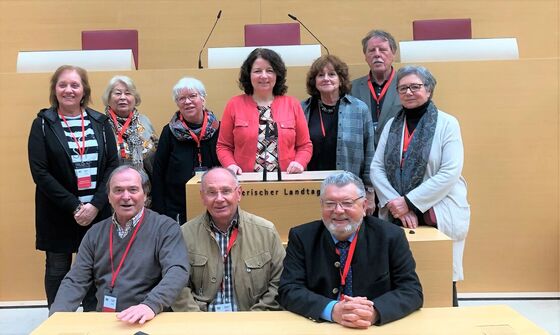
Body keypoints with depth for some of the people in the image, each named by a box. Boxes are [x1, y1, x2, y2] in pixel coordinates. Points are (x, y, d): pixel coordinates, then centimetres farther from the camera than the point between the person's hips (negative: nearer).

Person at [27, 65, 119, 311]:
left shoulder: (100, 122, 5)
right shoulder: (43, 124, 0)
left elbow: (113, 165, 1)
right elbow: (40, 172, -7)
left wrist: (95, 204, -12)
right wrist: (74, 206, -15)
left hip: (97, 211, 1)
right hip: (58, 213, -1)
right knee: (58, 268, 9)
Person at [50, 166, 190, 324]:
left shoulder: (165, 227, -5)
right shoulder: (95, 233, 10)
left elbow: (177, 271, -19)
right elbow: (76, 280, 7)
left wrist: (151, 305, -35)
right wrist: (57, 316, -11)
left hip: (147, 322, -2)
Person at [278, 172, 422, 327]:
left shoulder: (391, 236, -3)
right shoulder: (301, 237, -2)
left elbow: (412, 290, -6)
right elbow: (288, 290, -8)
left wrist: (374, 312, -24)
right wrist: (332, 310, -24)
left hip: (376, 329, 1)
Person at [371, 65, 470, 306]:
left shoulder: (447, 123, -2)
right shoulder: (392, 124, 11)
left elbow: (450, 173, -11)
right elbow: (376, 168, 3)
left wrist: (409, 202, -14)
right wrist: (397, 206, -11)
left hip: (439, 216, -3)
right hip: (397, 217, 3)